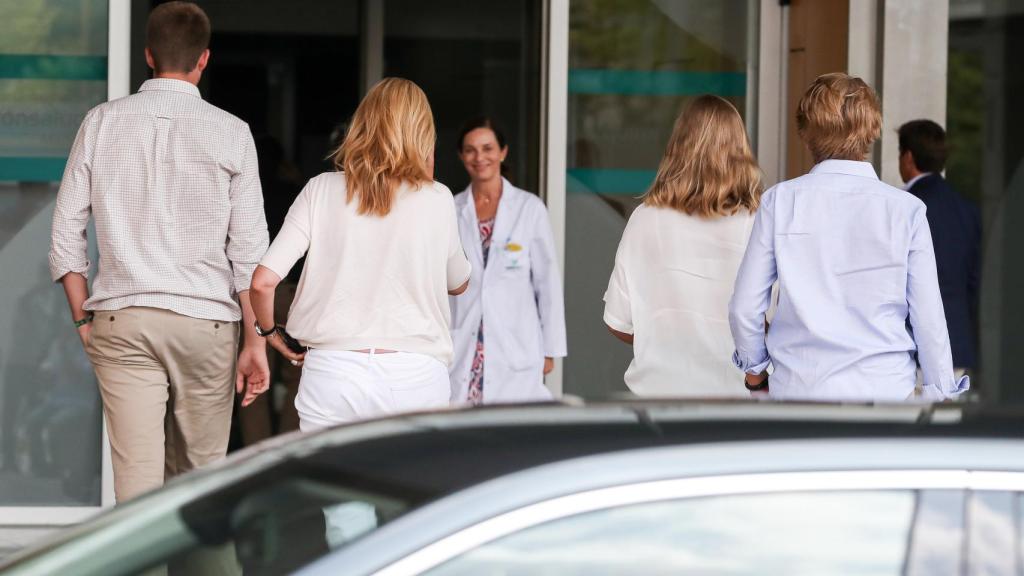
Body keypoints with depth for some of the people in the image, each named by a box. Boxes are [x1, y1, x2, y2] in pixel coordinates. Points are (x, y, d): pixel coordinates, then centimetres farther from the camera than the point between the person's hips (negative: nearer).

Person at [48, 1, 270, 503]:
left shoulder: (102, 123, 4)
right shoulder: (230, 133, 0)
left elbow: (66, 231, 5)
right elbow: (249, 249, -2)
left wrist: (83, 319, 13)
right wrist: (255, 341, 2)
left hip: (121, 320, 1)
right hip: (204, 320, -1)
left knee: (137, 479, -3)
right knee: (199, 473, 12)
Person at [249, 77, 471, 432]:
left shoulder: (321, 191, 2)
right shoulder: (436, 200, 2)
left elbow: (262, 281, -4)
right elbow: (458, 283, 20)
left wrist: (268, 330, 17)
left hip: (332, 372, 0)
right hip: (415, 377, 0)